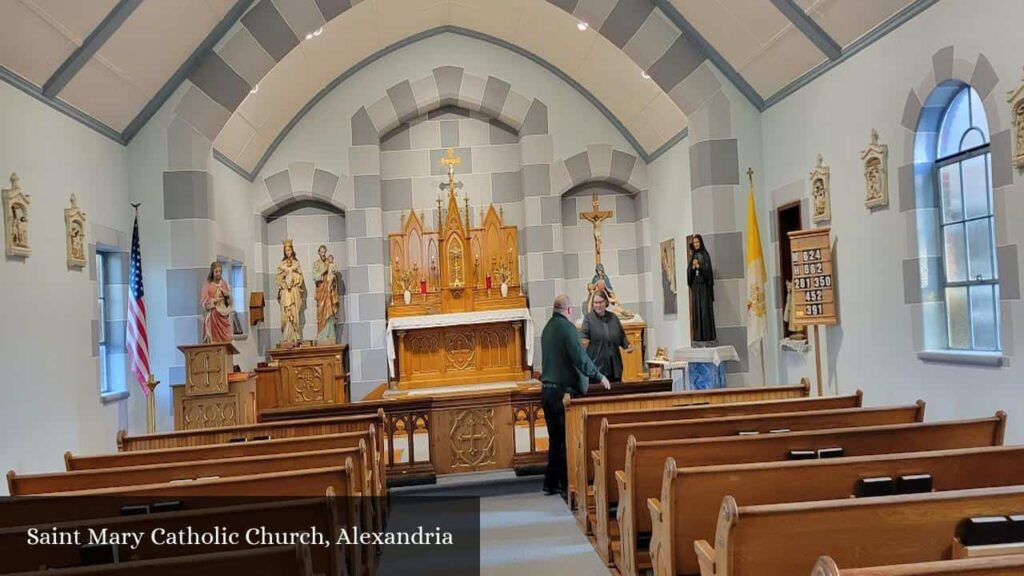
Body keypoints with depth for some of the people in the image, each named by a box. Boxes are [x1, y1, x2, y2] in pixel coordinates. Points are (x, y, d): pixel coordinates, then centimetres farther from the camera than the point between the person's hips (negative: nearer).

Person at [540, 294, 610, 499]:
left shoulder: (547, 328, 12)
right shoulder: (567, 327, -13)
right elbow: (580, 358, -18)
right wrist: (599, 377, -5)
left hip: (547, 390, 8)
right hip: (565, 390, -8)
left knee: (555, 438, 15)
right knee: (568, 439, -2)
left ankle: (551, 483, 20)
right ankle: (567, 485, 1)